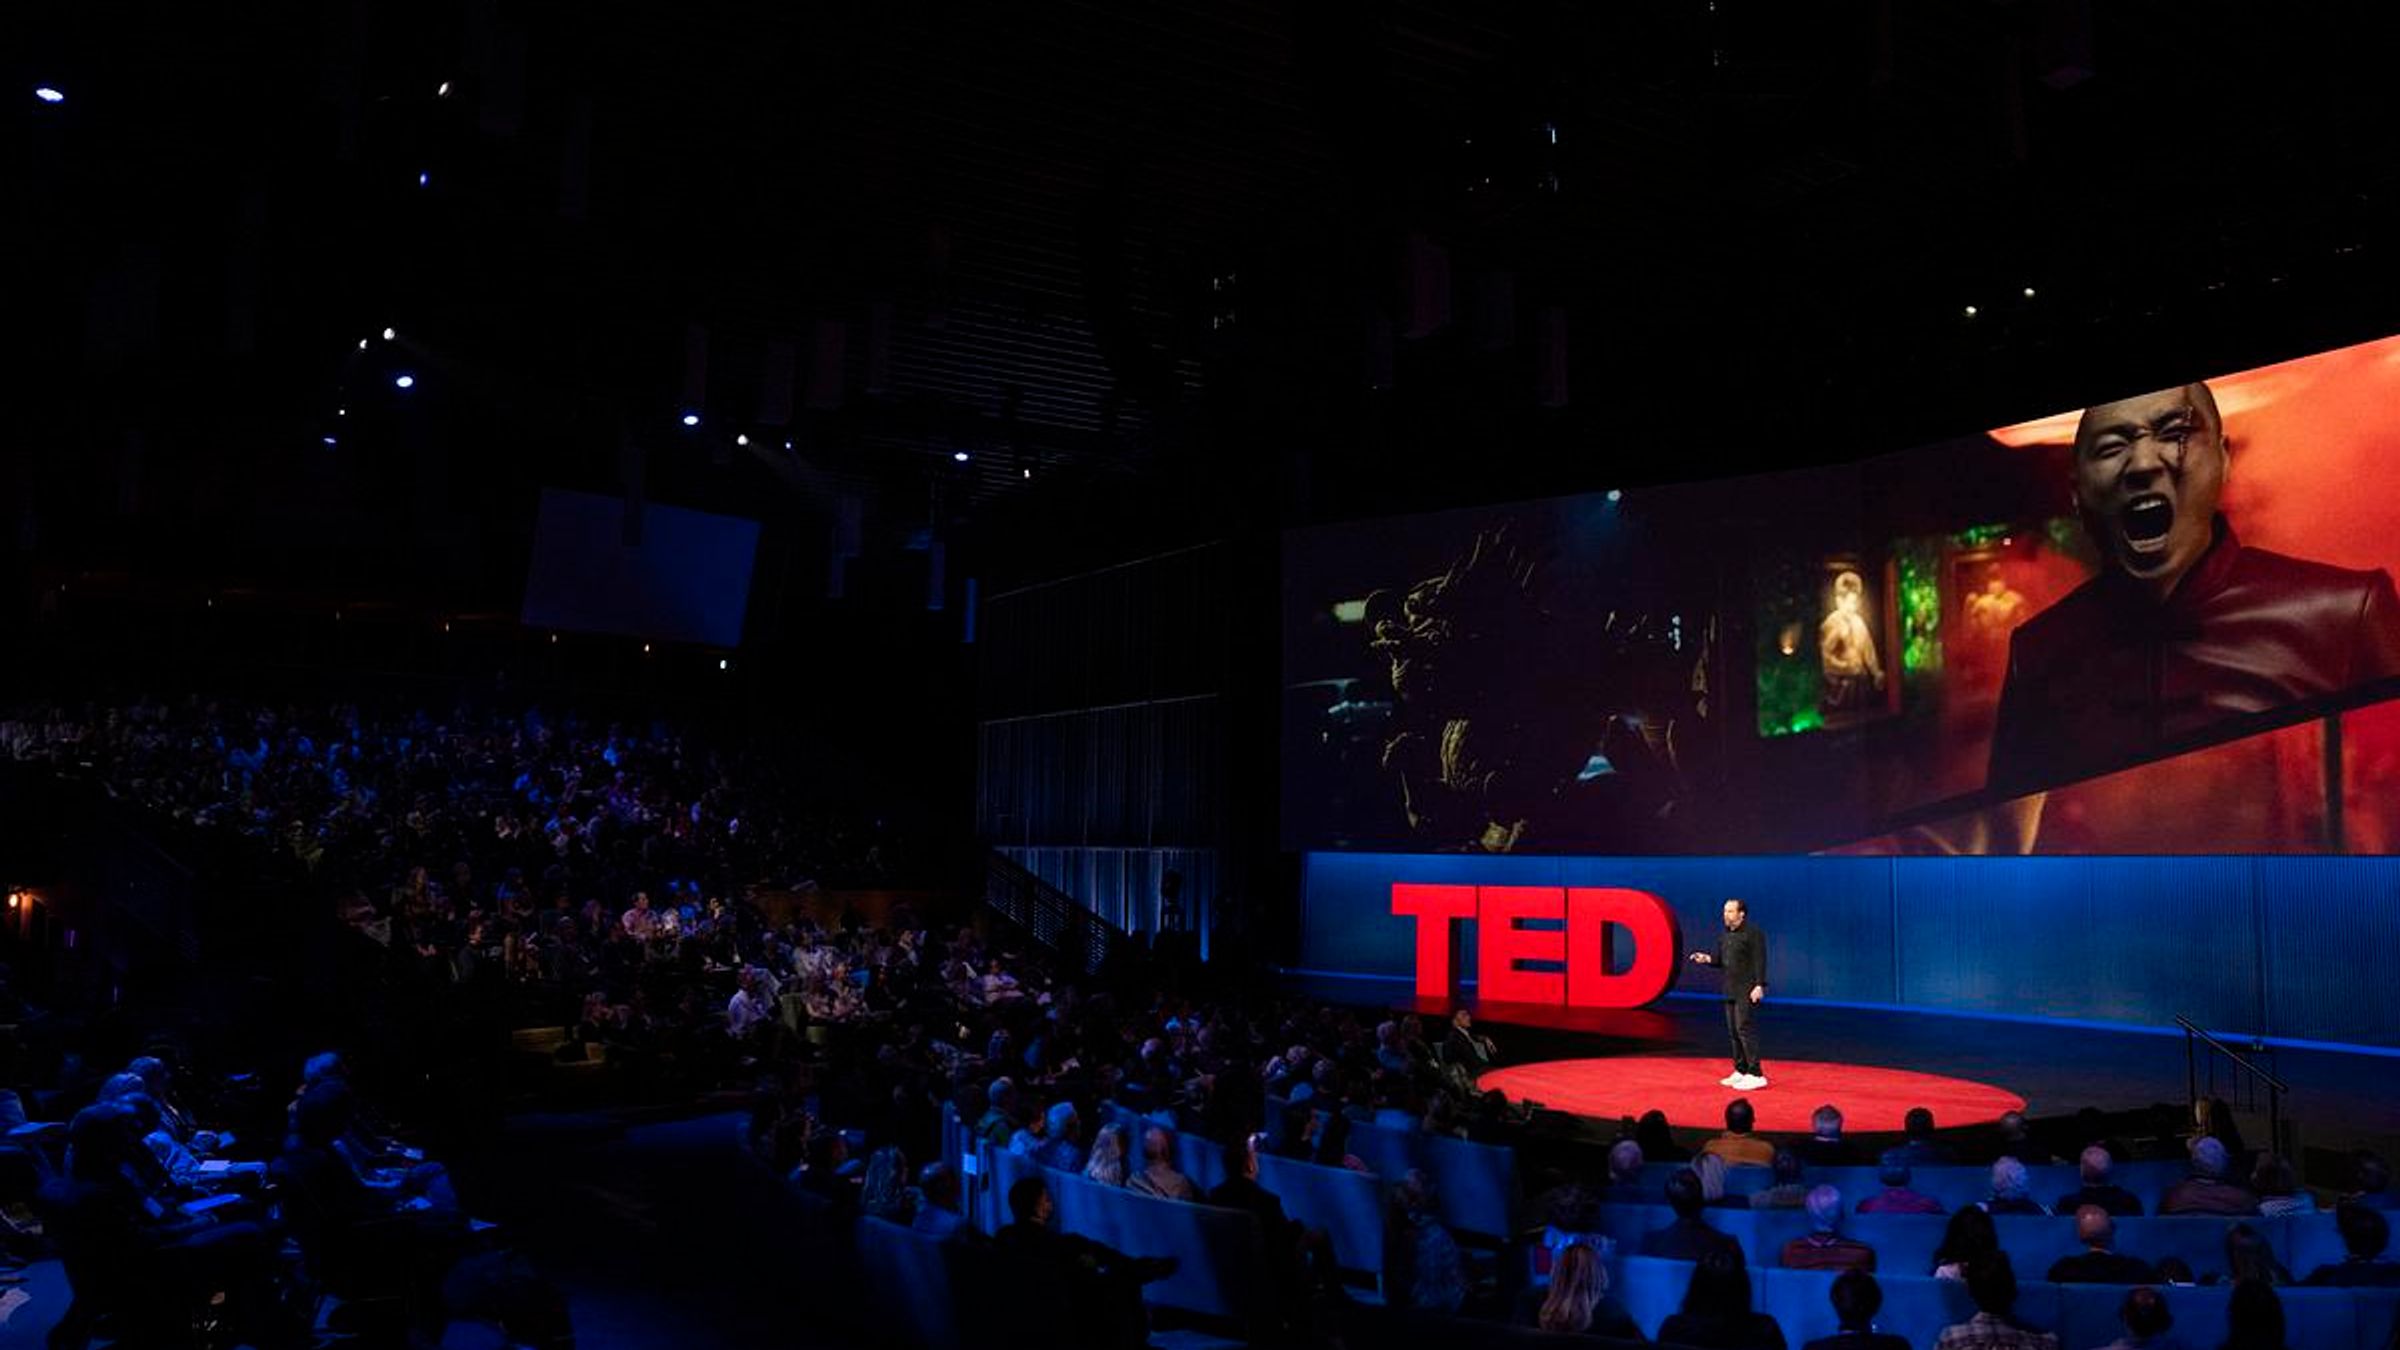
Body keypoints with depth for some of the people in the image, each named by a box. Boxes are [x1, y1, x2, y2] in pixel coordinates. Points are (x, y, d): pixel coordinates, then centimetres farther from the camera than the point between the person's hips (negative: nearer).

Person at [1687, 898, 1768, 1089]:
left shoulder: (1753, 933, -10)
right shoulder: (1724, 935, 14)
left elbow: (1760, 961, -14)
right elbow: (1720, 959, 18)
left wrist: (1759, 985, -20)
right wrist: (1707, 959, -2)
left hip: (1747, 992, -8)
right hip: (1730, 991, 8)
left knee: (1745, 1029, -11)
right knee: (1733, 1031, 11)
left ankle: (1755, 1075, -8)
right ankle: (1741, 1071, 21)